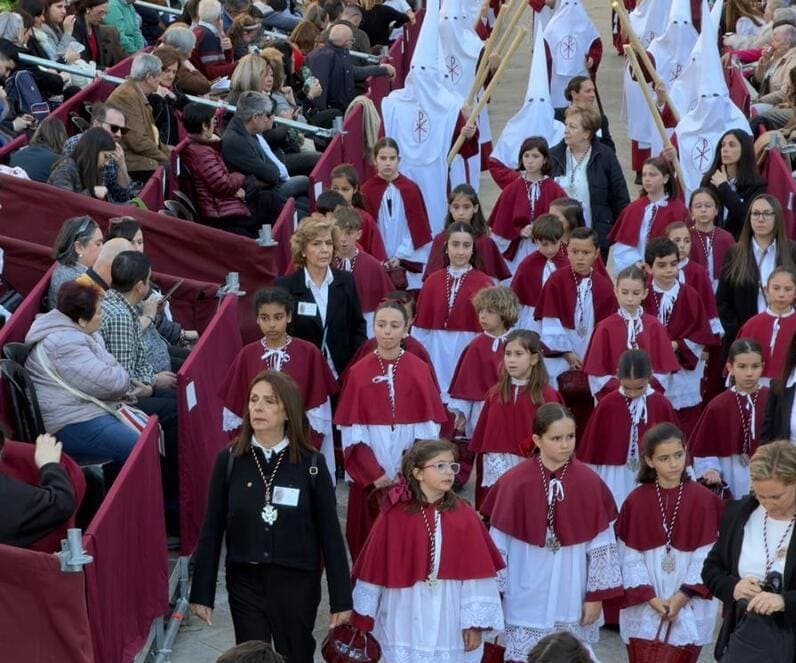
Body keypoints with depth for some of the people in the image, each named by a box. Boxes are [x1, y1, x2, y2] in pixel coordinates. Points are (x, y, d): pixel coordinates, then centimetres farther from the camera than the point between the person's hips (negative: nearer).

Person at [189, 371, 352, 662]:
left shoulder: (310, 464, -6)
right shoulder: (229, 459, -3)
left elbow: (329, 533, -3)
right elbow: (212, 530, 1)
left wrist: (340, 599, -3)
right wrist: (201, 593, 0)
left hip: (297, 583, -1)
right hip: (245, 582, 1)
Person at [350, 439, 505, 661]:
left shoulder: (464, 517, -2)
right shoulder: (394, 518, -4)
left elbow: (476, 574, -3)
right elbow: (374, 569, 3)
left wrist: (475, 622, -7)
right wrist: (364, 617, 7)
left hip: (451, 625, 1)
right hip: (406, 623, 0)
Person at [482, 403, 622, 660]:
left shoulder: (590, 484, -4)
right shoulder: (514, 483, -8)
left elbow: (602, 546, 1)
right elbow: (497, 547, -1)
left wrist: (597, 596, 1)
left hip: (573, 605, 1)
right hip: (525, 606, -1)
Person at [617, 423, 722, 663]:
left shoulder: (703, 500, -4)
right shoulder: (635, 501, -3)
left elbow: (706, 557, -4)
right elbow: (630, 557, -3)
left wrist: (683, 596, -10)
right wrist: (650, 598, -11)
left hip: (689, 610, 0)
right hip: (643, 610, 0)